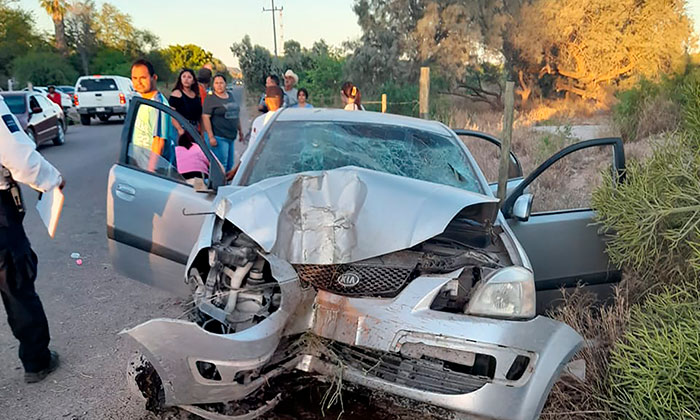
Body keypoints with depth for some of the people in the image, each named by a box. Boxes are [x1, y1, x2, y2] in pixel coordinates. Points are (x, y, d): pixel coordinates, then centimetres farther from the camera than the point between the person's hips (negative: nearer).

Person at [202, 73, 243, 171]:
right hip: (219, 137, -7)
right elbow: (205, 117, -14)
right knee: (221, 164, -8)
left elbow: (236, 114, 23)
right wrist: (211, 137, -20)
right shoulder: (210, 99, -7)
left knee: (230, 164, 12)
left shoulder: (230, 96, 14)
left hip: (231, 136, 7)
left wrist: (240, 130, 22)